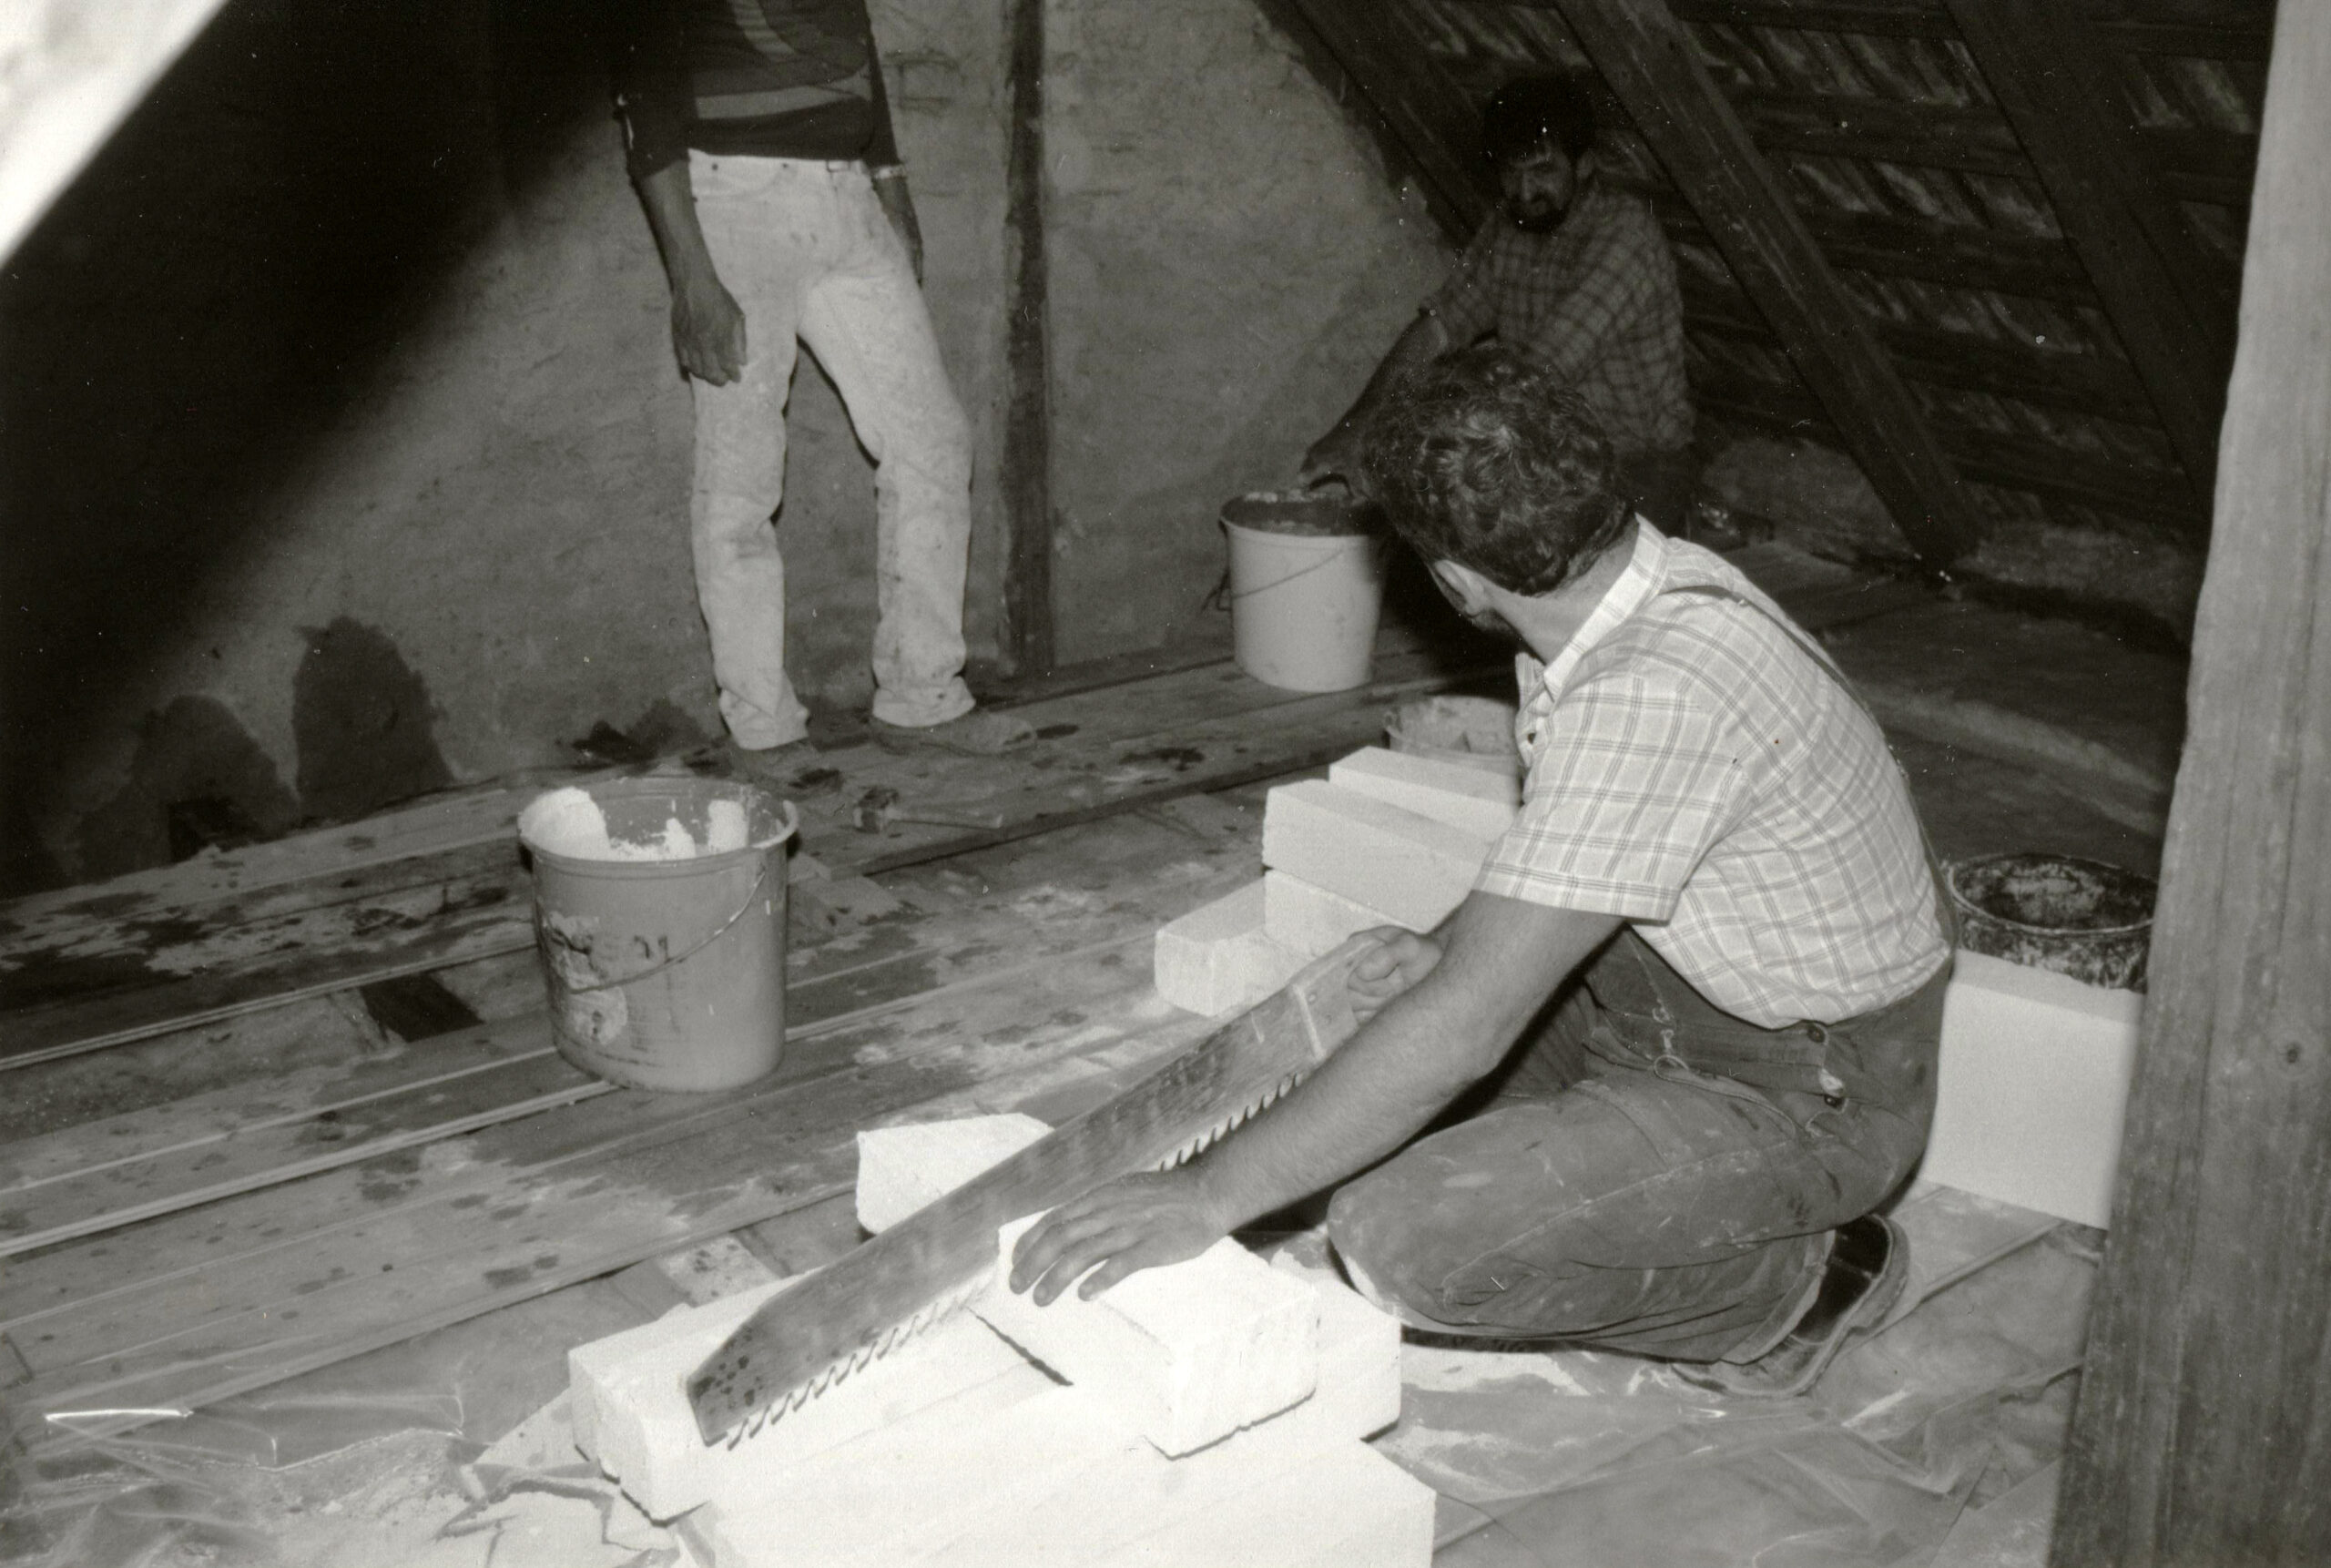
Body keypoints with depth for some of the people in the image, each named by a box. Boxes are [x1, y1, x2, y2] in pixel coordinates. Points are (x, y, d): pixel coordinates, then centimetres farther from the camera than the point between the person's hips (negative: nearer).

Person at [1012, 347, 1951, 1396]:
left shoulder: (1655, 694, -34)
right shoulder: (1639, 585, -3)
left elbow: (1464, 1025, -35)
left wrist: (1208, 1197, -30)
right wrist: (1450, 947, 0)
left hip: (1805, 1096, -9)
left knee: (1396, 1239, -24)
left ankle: (1800, 1281, -3)